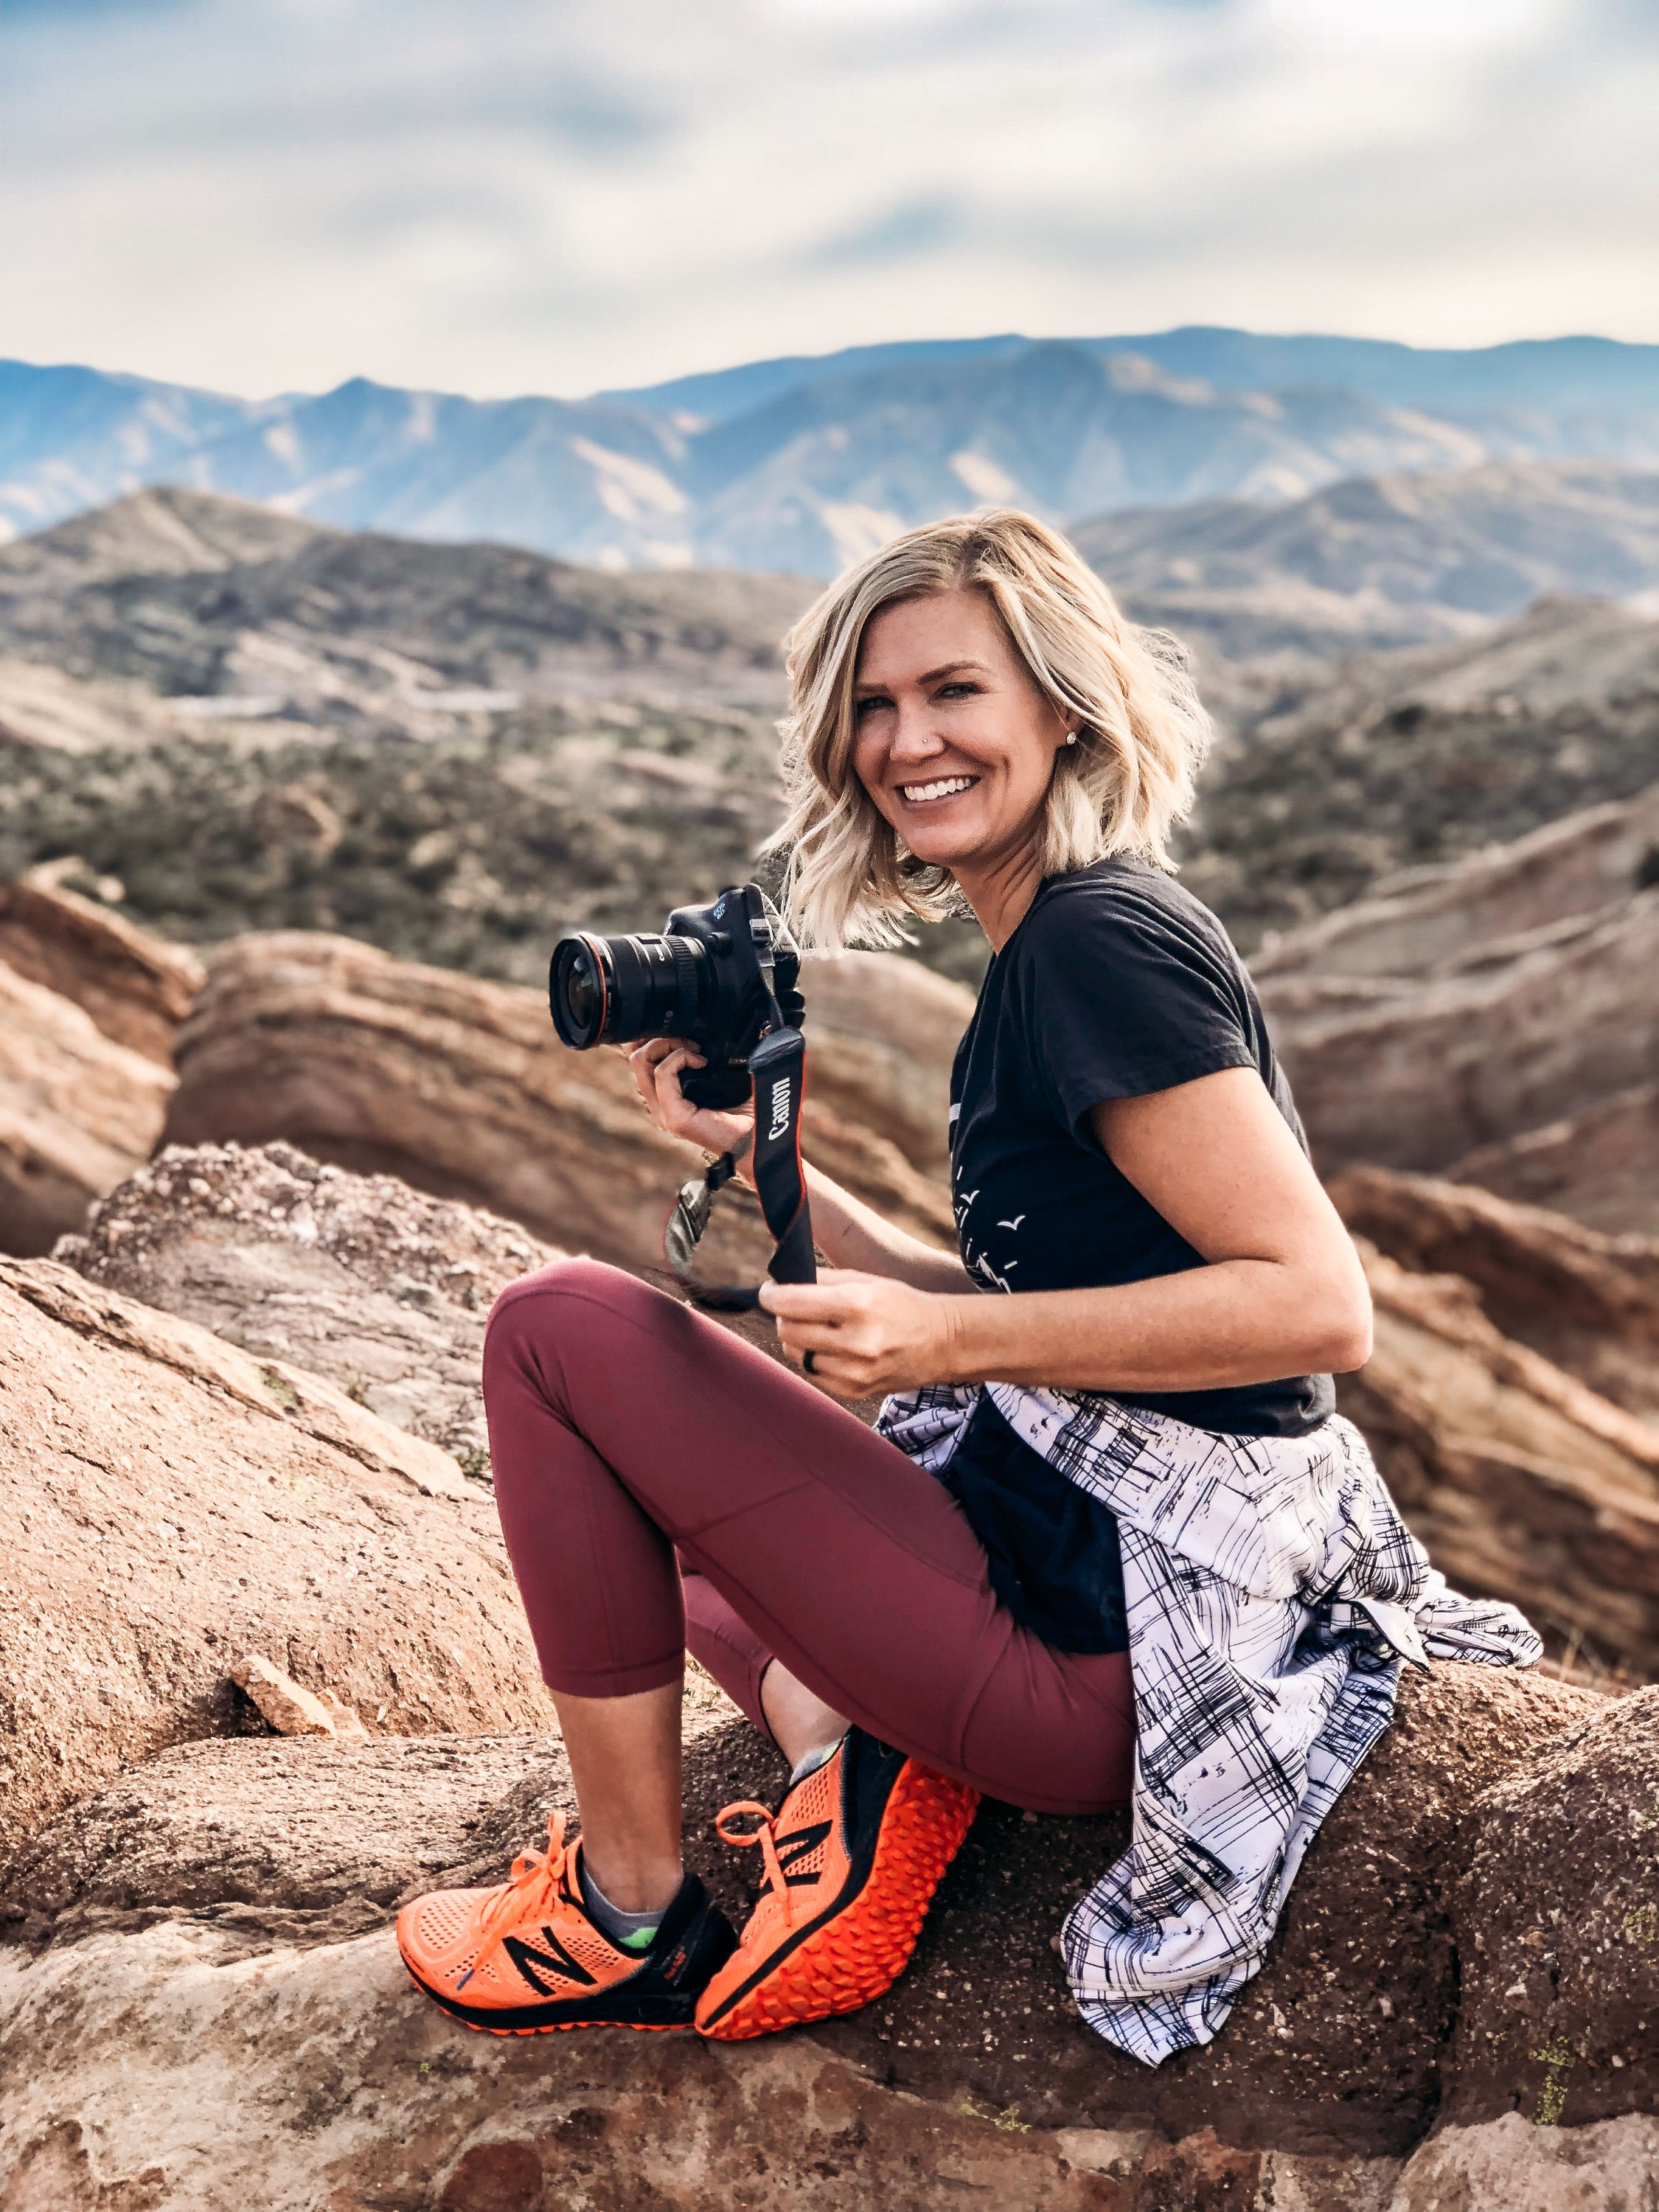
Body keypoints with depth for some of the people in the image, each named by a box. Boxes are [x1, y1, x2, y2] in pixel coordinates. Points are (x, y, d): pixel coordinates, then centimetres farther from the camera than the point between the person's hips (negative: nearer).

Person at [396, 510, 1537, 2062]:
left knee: (559, 1330, -8)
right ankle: (855, 1758, 3)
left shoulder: (1105, 942, -16)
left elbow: (1320, 1304, -23)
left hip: (1095, 1643, -10)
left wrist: (954, 1340, -26)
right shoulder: (1046, 954, 13)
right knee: (646, 1493, 30)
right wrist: (756, 1150, 8)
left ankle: (632, 1922, 1)